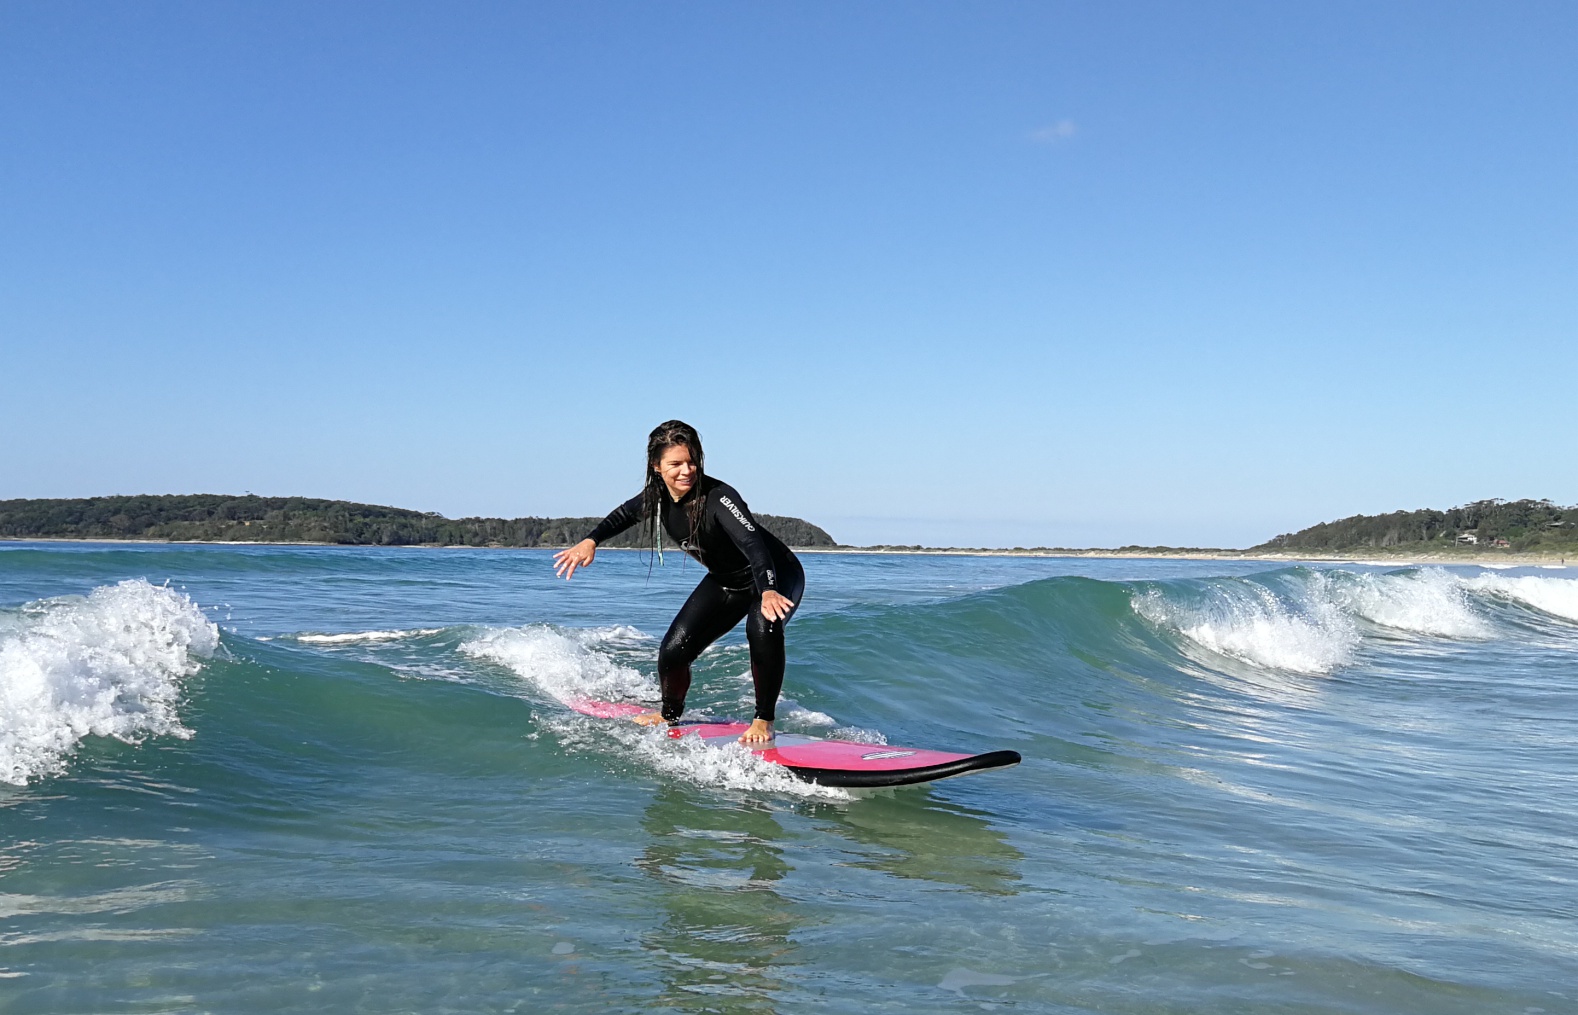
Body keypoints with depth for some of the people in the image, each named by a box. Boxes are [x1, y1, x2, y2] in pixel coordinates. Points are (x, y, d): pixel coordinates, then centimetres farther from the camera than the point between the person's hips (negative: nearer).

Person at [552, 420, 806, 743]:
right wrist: (591, 540, -3)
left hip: (777, 576, -6)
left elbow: (752, 543, -46)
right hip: (725, 581, 6)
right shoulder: (657, 496, -11)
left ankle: (763, 721, -18)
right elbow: (625, 514, 12)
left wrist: (768, 592, -63)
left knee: (763, 629, -37)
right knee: (673, 652, -5)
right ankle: (670, 716, 27)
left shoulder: (718, 497, -32)